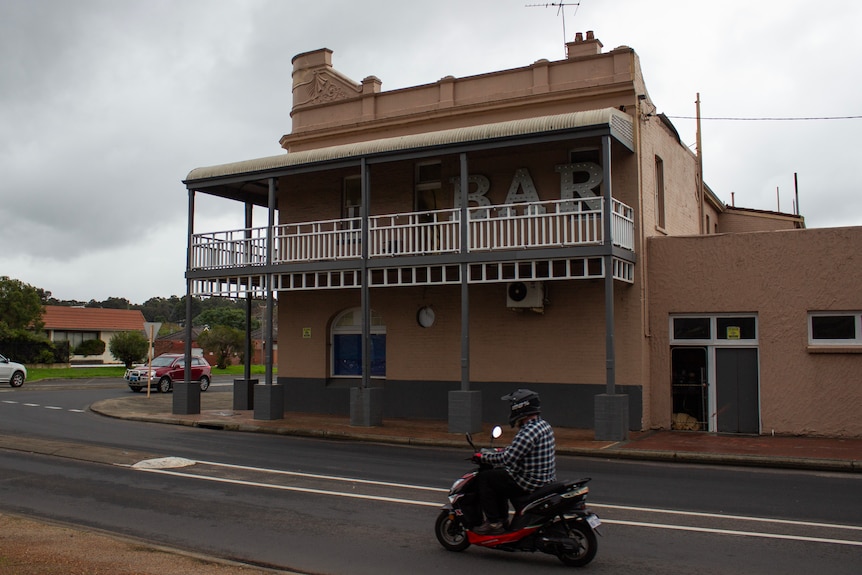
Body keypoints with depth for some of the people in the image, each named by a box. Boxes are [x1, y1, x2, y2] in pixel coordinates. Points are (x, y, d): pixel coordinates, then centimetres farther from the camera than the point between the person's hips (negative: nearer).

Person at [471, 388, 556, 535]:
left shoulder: (528, 432, -23)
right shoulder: (544, 425, 8)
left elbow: (508, 458, -25)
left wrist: (483, 457, -12)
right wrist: (500, 451, 20)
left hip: (530, 483, -10)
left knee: (484, 478, -3)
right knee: (498, 475, 27)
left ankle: (494, 523, 1)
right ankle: (502, 519, 30)